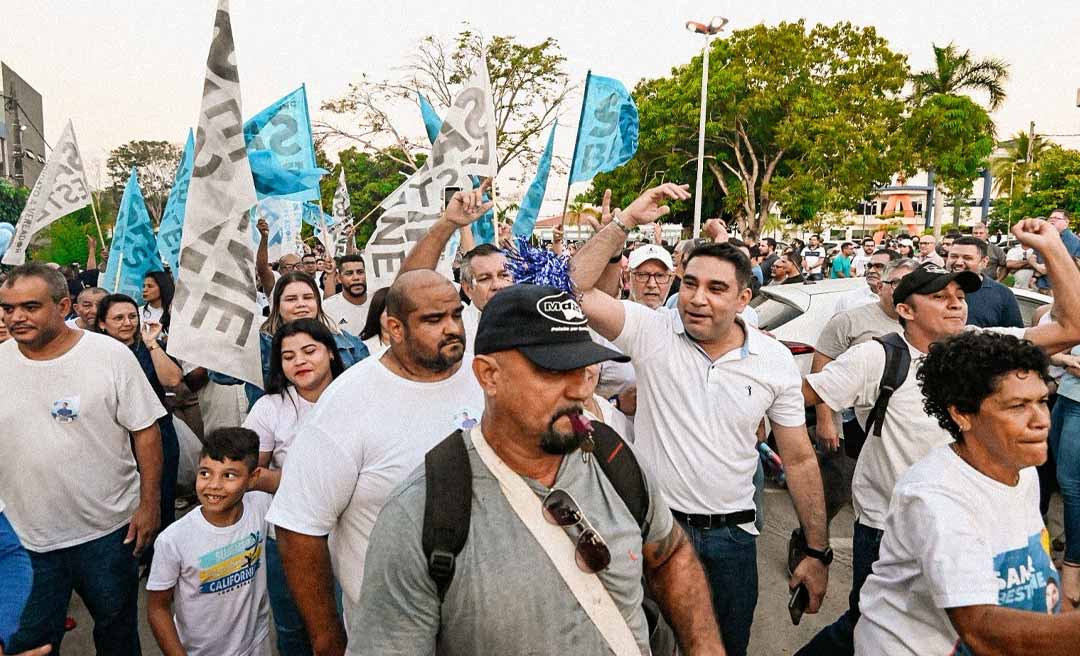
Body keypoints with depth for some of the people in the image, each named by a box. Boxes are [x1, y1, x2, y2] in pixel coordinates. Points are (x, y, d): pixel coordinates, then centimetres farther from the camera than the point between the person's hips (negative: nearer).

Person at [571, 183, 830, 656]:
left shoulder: (775, 361, -4)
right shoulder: (651, 331, -9)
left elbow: (799, 460, 3)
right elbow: (577, 289, -21)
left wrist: (819, 553, 4)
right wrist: (626, 221, -23)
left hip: (732, 534, 2)